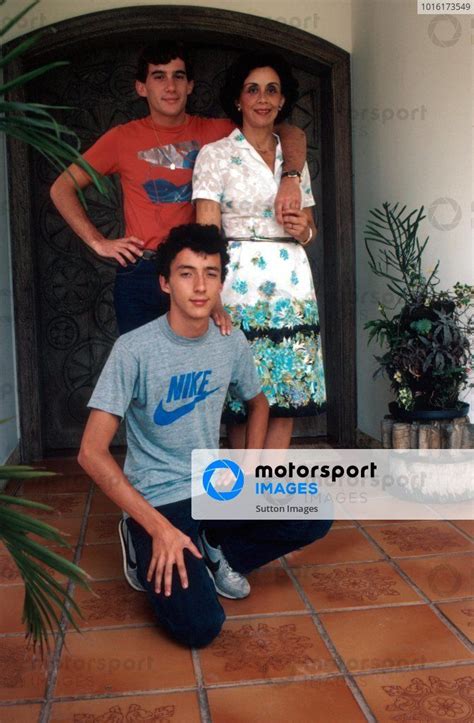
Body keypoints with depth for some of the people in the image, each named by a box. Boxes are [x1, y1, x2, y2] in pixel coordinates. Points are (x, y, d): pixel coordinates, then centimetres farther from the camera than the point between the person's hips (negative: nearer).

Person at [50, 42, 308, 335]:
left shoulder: (214, 132, 4)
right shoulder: (122, 138, 5)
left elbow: (291, 133, 0)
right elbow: (62, 188, 10)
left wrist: (291, 176, -20)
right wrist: (98, 242, 0)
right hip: (140, 275, 0)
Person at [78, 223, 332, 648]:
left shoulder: (232, 342, -2)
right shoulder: (134, 349, -18)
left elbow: (258, 402, 19)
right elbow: (92, 453, -19)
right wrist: (158, 526, -23)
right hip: (157, 498, -5)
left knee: (315, 519, -12)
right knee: (200, 627, -19)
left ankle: (216, 550, 8)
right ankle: (145, 546, 8)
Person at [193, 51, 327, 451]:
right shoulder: (215, 154, 2)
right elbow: (207, 233, -7)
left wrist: (304, 230, -3)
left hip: (292, 284, 5)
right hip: (241, 283, -4)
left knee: (287, 398, 5)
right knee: (244, 402, -2)